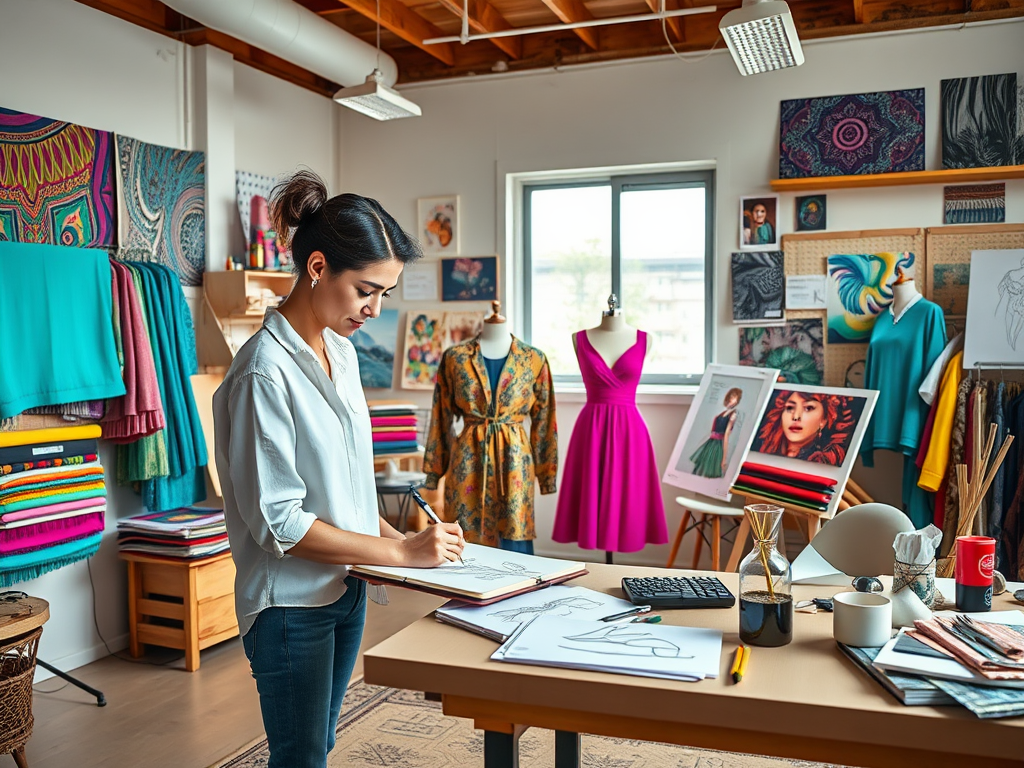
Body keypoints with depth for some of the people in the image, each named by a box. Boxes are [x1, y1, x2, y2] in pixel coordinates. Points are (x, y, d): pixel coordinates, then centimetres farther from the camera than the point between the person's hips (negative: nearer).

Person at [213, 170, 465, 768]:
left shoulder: (342, 350, 4)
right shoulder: (265, 371, -22)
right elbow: (278, 521, -23)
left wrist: (395, 535, -1)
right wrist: (402, 553, -21)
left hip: (347, 586, 8)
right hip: (292, 603, -8)